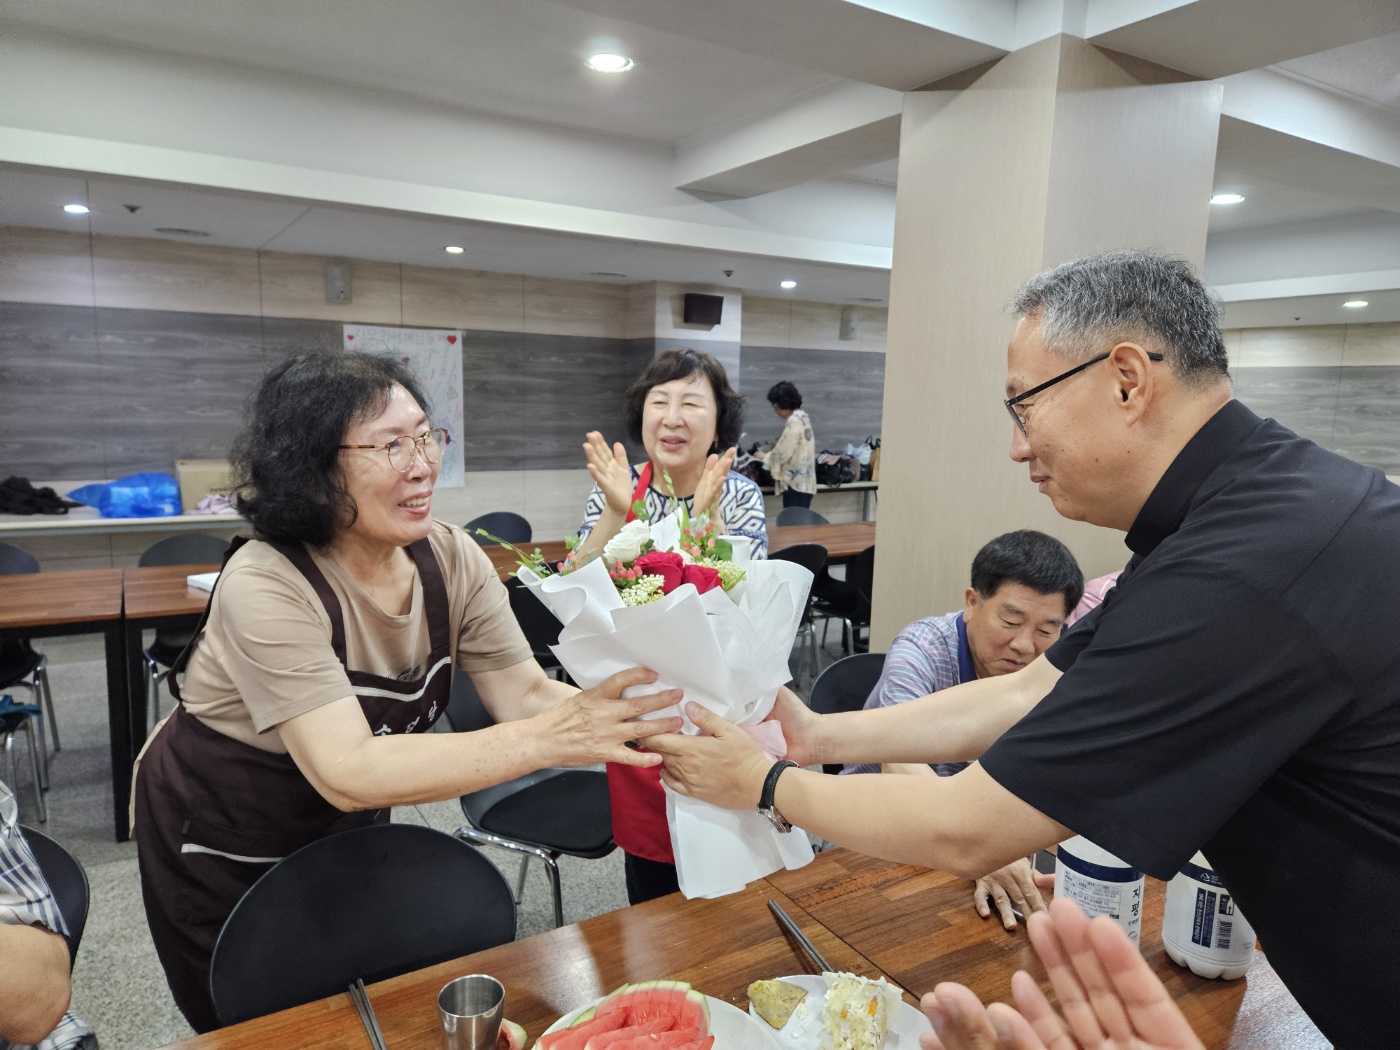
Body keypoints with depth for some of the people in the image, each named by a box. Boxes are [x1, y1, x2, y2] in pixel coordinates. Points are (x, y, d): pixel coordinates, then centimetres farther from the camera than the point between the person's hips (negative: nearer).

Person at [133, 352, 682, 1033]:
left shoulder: (449, 558, -15)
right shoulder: (266, 586, -32)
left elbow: (525, 693, -21)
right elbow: (347, 772, -40)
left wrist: (643, 718, -39)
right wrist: (548, 739, -50)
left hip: (346, 827, 5)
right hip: (220, 850, -4)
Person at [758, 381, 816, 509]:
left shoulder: (794, 422, -16)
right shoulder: (802, 416, 14)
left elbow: (783, 453, -17)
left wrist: (765, 456, 0)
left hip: (795, 482, -10)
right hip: (803, 480, 10)